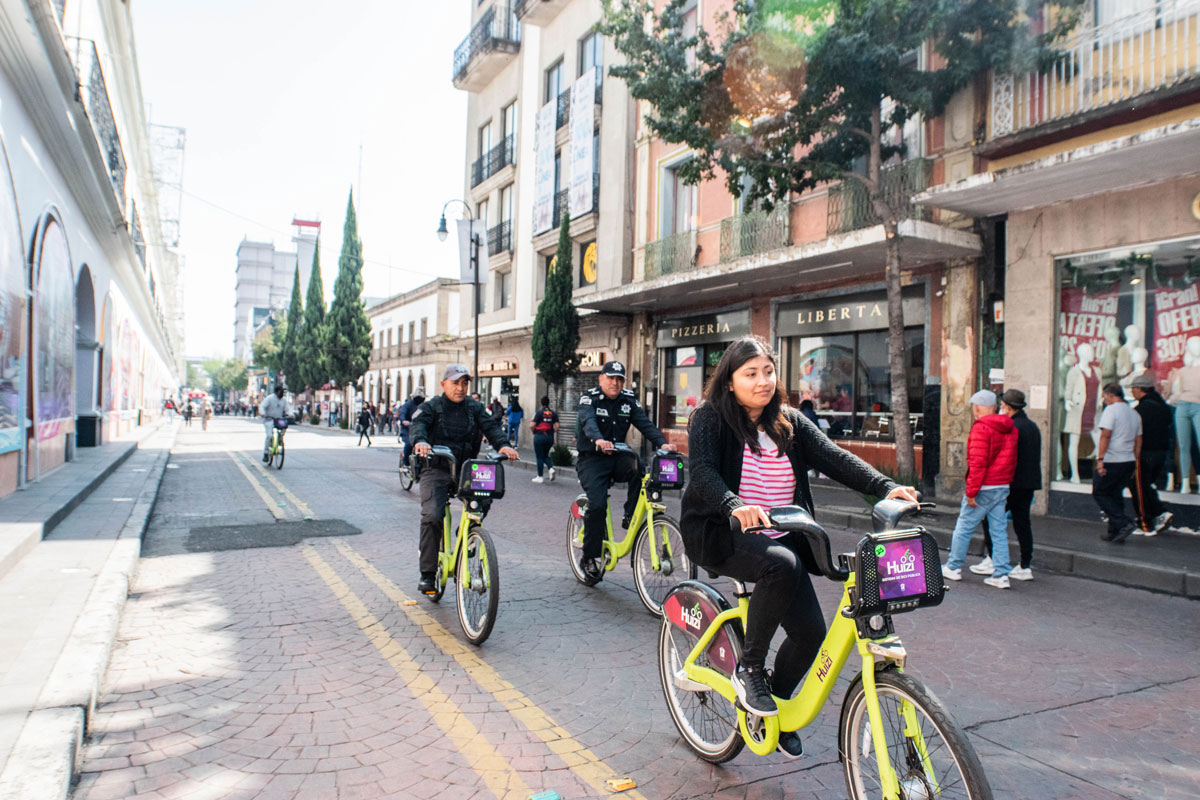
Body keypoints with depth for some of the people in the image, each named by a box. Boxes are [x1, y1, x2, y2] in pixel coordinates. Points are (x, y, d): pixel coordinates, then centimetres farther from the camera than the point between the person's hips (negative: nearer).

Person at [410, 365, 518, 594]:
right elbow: (418, 424, -16)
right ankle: (427, 574, -7)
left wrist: (502, 444, -26)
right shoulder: (431, 407, 3)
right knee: (432, 516, -19)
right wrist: (420, 440, -40)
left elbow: (491, 425, -4)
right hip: (437, 470, -2)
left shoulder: (474, 407, 10)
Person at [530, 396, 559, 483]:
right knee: (545, 455, 20)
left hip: (539, 436, -4)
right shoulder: (553, 413, 4)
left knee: (539, 457, 3)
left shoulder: (539, 412, -9)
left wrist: (533, 431, 7)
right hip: (550, 437, 4)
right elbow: (556, 426, -2)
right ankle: (551, 468, -5)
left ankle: (540, 477, 6)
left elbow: (532, 425, -13)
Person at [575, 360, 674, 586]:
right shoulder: (589, 398, -7)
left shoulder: (628, 400, 5)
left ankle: (630, 517, -13)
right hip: (592, 459, -3)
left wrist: (662, 443, -27)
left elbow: (645, 423, -8)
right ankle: (589, 558, -5)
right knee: (597, 505, -19)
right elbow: (588, 421, -28)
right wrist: (599, 440, -50)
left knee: (639, 469, -30)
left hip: (617, 457, 3)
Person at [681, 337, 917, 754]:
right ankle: (749, 669, -13)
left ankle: (776, 703, 25)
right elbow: (703, 471, -22)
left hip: (780, 539, 5)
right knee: (782, 565, -35)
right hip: (720, 536, -5)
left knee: (811, 632, -5)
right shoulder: (710, 419, -7)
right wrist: (734, 505, -42)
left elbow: (834, 458, -6)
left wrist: (886, 487, -22)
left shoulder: (790, 422, 7)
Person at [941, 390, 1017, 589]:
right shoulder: (1010, 429, 11)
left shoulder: (981, 428, -15)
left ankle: (953, 567, 16)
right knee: (999, 530, 9)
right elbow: (1012, 461, 17)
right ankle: (1001, 574, 8)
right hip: (1003, 487, 8)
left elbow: (978, 463, -20)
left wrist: (971, 492, -16)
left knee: (963, 528, 5)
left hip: (985, 488, -7)